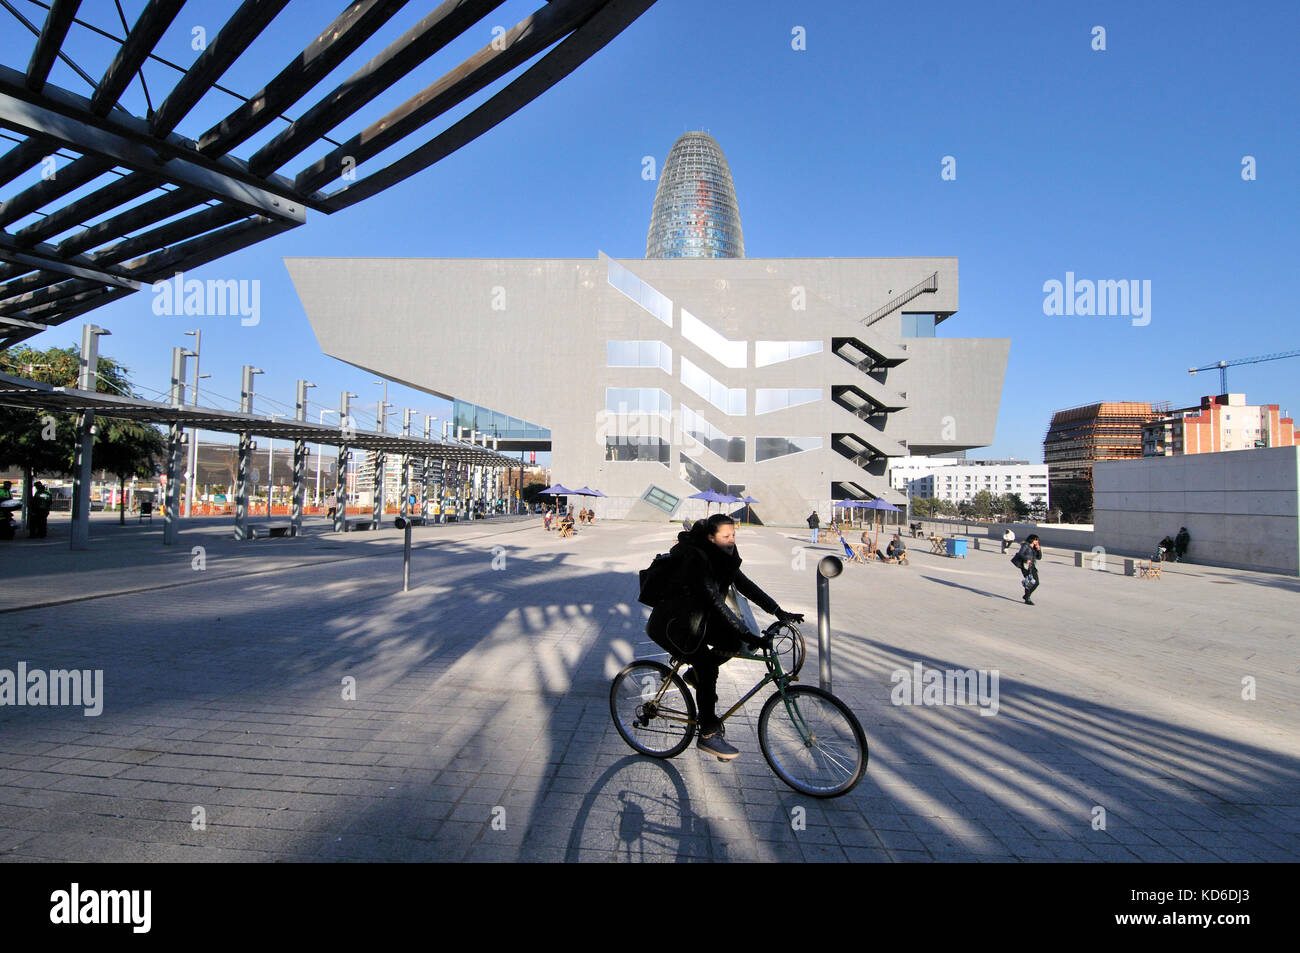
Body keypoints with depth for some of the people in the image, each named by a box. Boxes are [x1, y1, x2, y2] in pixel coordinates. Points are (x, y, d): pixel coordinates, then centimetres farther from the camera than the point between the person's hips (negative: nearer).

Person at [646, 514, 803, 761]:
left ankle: (696, 674, 13)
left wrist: (779, 612, -10)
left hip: (697, 617, 8)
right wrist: (750, 636, -37)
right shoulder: (696, 559, -28)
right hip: (672, 622, -8)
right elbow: (716, 602, -34)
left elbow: (745, 585, -1)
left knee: (734, 641, -8)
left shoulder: (722, 558, -2)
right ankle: (708, 734, -7)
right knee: (707, 667, -19)